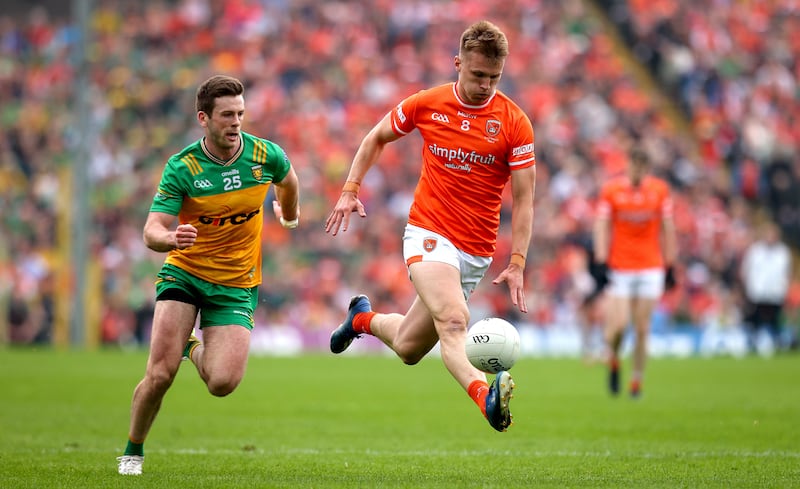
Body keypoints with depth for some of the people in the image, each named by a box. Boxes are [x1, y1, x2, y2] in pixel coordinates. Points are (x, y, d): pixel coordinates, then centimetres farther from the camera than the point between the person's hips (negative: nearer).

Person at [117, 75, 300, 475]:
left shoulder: (266, 156, -9)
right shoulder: (181, 167, -15)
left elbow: (287, 180, 16)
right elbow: (152, 232, -21)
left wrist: (290, 215, 35)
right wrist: (171, 238, -45)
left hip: (237, 284, 1)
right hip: (184, 273, -1)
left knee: (223, 383, -15)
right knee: (160, 374, -16)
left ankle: (196, 350, 22)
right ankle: (133, 451, 10)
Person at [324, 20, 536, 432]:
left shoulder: (514, 123, -6)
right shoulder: (426, 104, -2)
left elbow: (523, 199, -5)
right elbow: (377, 138, 16)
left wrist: (516, 263, -14)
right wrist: (350, 189, 6)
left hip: (477, 252, 2)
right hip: (428, 234, -2)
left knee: (408, 349, 11)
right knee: (454, 321, -30)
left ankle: (363, 318, 43)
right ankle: (485, 396, -52)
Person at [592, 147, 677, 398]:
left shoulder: (660, 189, 4)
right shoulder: (610, 189, -2)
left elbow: (668, 229, 9)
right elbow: (602, 227, -3)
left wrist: (670, 267, 8)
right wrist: (601, 262, -13)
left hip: (650, 268, 1)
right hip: (618, 269, -1)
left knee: (642, 328, -1)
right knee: (617, 325, -11)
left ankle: (637, 380, 11)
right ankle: (613, 360, 20)